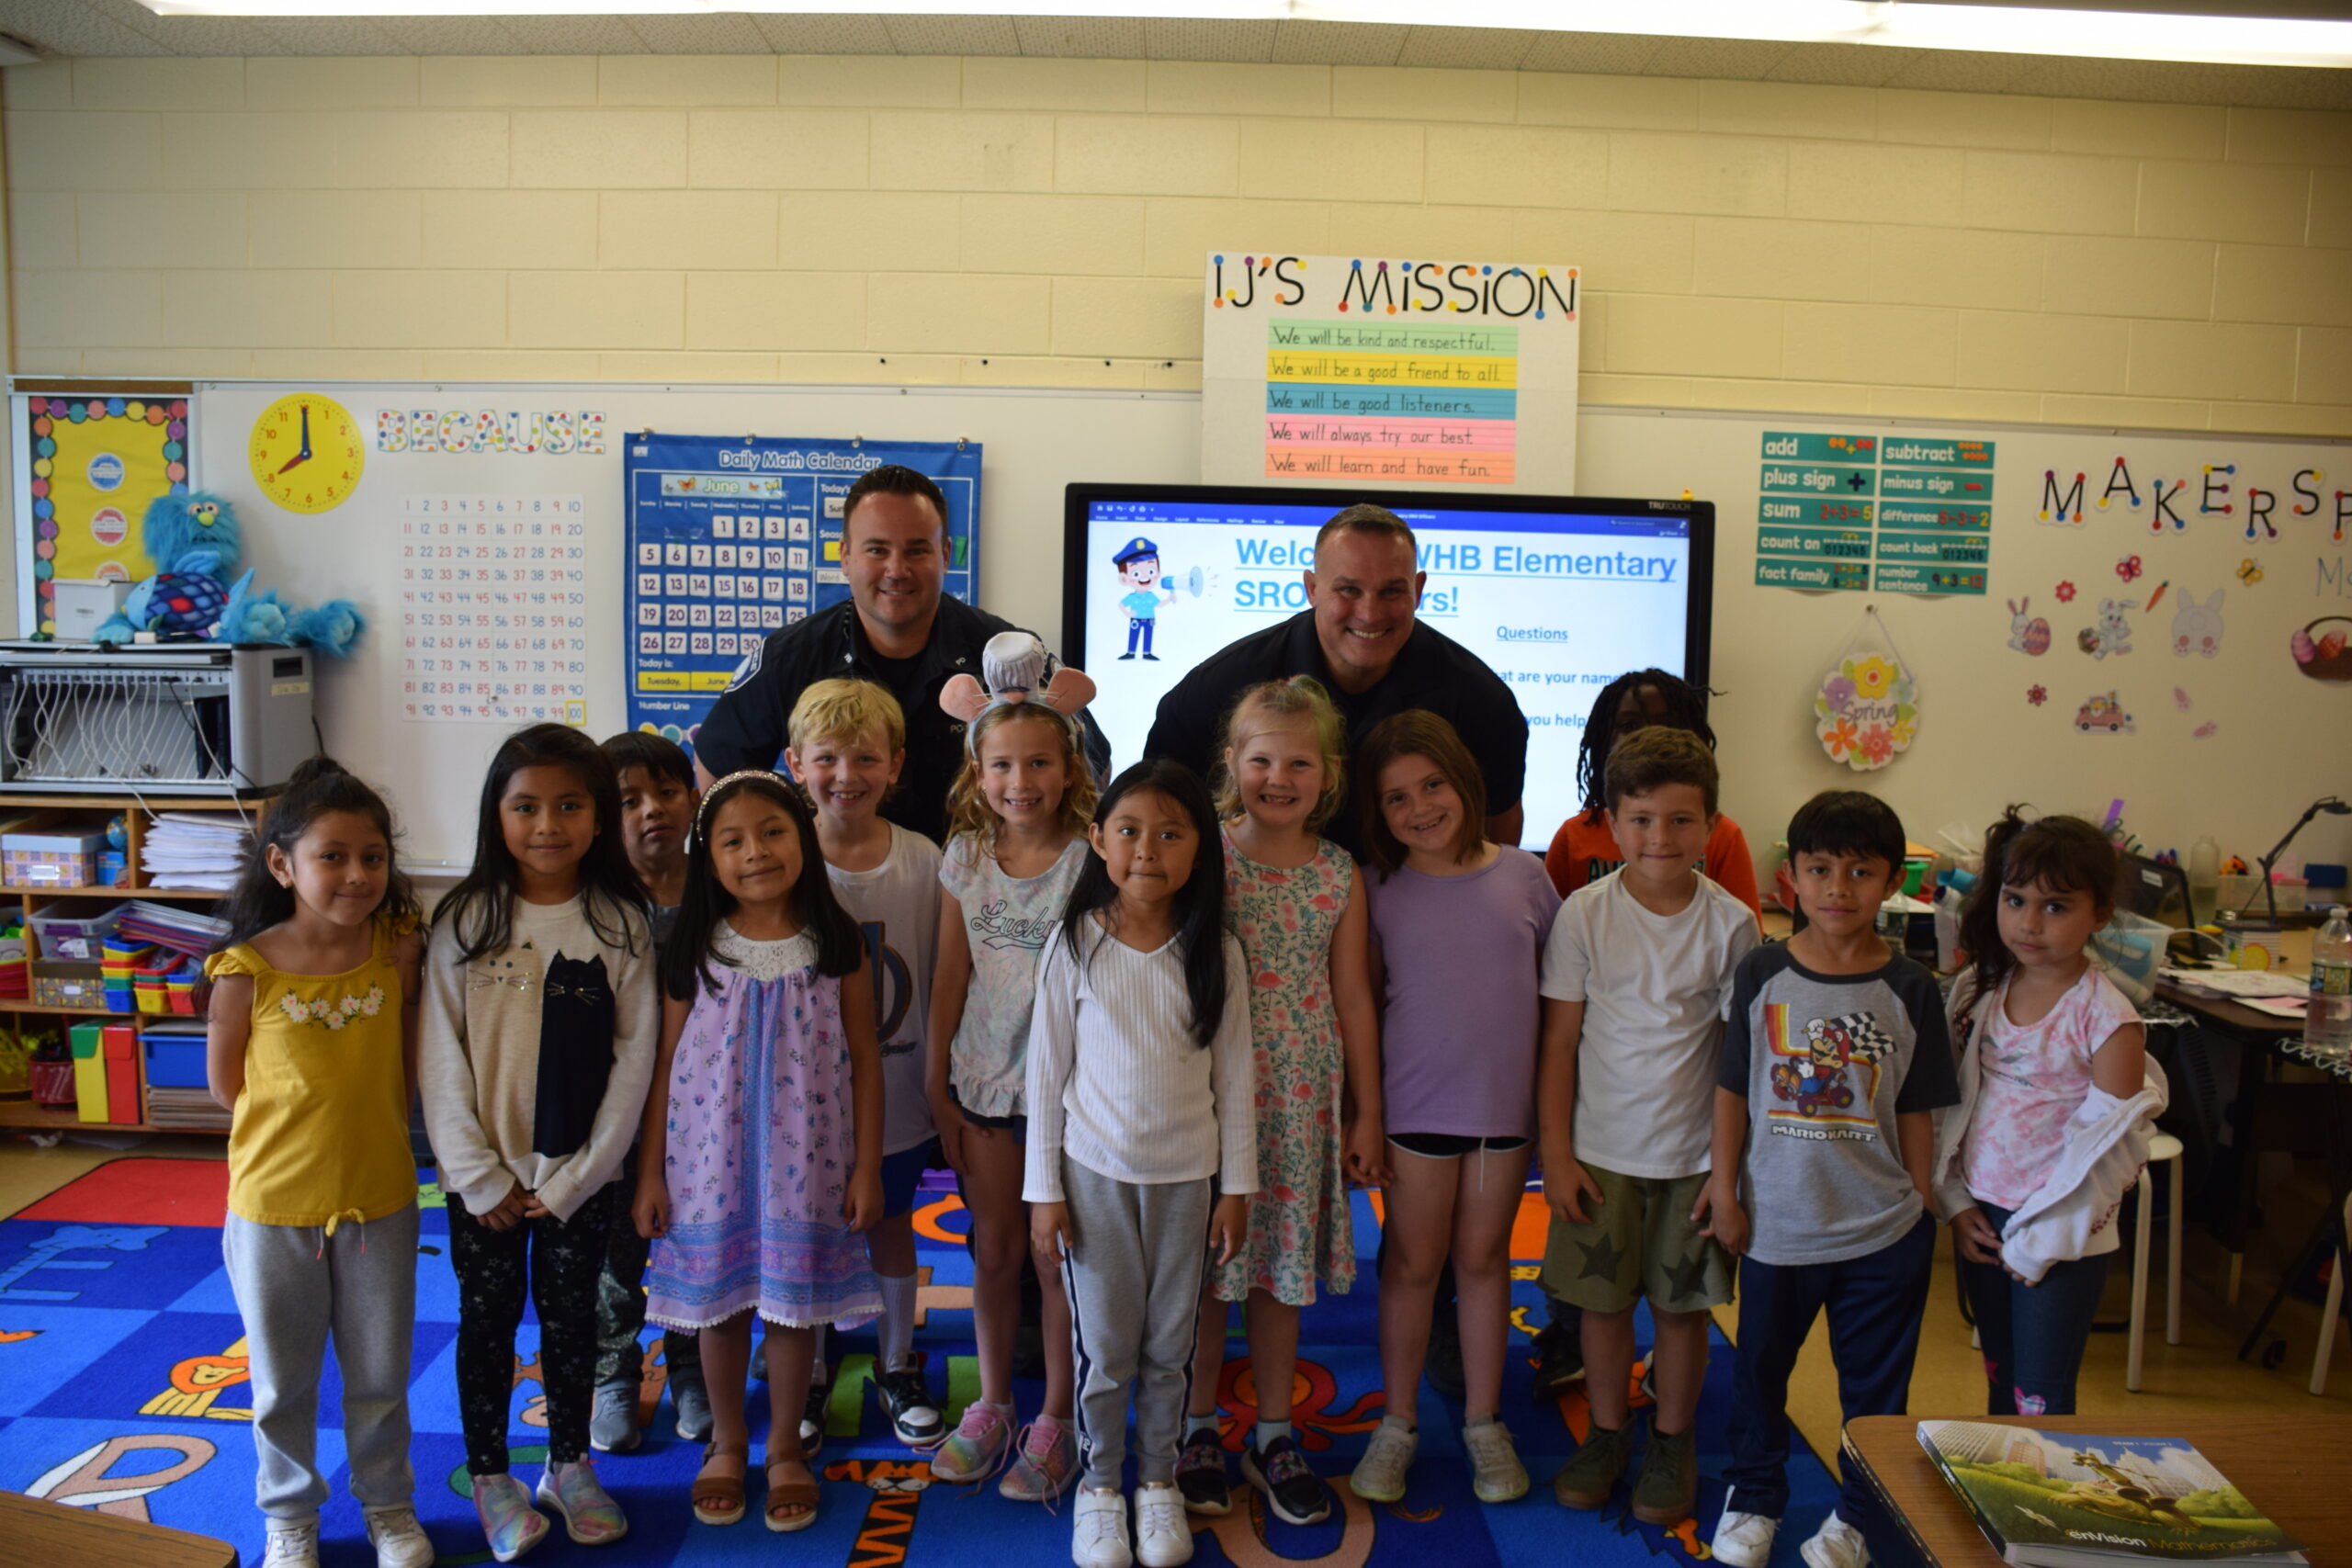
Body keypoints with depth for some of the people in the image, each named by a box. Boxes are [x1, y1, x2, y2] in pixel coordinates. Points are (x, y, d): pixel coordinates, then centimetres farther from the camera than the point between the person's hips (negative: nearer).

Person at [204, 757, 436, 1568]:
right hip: (274, 1203, -1)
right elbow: (226, 1082, -4)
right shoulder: (248, 970, -16)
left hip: (379, 1197, 1)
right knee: (283, 1380, 18)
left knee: (379, 1373, 18)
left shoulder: (398, 952, -12)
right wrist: (301, 1130, -2)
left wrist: (374, 1130, -2)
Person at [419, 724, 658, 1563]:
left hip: (579, 1178, 0)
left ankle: (570, 1465, 32)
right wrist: (481, 1177, -10)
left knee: (570, 1318, 13)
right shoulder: (463, 920, -7)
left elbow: (633, 1060, -7)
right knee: (487, 1319, 13)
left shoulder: (622, 924, -8)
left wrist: (570, 1182, -8)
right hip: (482, 1175, 0)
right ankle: (489, 1477, 31)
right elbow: (440, 1057, -7)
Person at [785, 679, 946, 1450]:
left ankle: (898, 1365, 39)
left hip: (896, 1094, 1)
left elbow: (940, 983, -1)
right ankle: (807, 1376, 36)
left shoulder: (924, 861, -8)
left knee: (891, 1222, 17)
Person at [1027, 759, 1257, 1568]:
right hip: (1096, 1172, -1)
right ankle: (1100, 1485, 30)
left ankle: (1160, 1482, 33)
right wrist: (1044, 1188, -3)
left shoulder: (1215, 951, -5)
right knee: (1105, 1348, 8)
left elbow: (1233, 1073, 1)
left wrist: (1237, 1184, 2)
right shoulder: (1075, 943, -7)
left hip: (1186, 1174, 1)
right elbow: (1047, 1068, -3)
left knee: (1170, 1346, 12)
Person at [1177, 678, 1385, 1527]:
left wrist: (1366, 1113, 7)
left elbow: (1352, 998, 5)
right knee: (1205, 1263, 9)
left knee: (1281, 1265, 13)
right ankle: (1198, 1427, 29)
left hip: (1303, 1097, 2)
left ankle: (1274, 1434, 31)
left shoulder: (1339, 874, 0)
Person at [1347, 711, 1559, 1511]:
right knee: (1413, 1263, 10)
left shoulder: (1523, 874, -2)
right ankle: (1397, 1425, 26)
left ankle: (1484, 1421, 30)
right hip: (1415, 1104, -1)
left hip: (1507, 1101, 1)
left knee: (1483, 1258, 14)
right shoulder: (1379, 891, -4)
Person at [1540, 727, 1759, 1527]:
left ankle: (1672, 1441, 32)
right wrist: (1556, 1152, -4)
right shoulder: (1584, 914, -8)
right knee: (1603, 1301, 11)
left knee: (1682, 1305, 11)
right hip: (1602, 1151, 0)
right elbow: (1560, 1041, -3)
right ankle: (1607, 1433, 31)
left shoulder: (1730, 923, -7)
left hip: (1697, 1153, 0)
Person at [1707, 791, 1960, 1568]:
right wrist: (1723, 1193, -1)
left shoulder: (1909, 989, -7)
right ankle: (1754, 1499, 38)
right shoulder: (1763, 973, -6)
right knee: (1759, 1367, 17)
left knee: (1874, 1385, 14)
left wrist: (1920, 1207, 2)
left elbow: (1916, 1112, 0)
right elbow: (1733, 1090, -1)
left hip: (1883, 1231, 0)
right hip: (1777, 1221, 1)